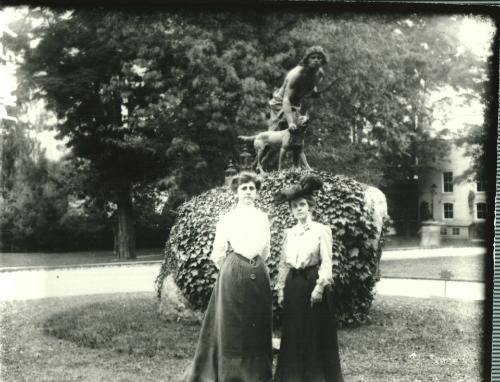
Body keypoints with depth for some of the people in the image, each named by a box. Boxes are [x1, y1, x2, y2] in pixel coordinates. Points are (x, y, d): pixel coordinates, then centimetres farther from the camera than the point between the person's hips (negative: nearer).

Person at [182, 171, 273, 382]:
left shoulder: (263, 218, 9)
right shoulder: (226, 218, 1)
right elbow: (217, 254, 5)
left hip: (259, 275, 3)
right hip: (232, 275, -3)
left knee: (258, 326, 6)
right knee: (232, 325, 1)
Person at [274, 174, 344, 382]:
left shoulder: (322, 230, -3)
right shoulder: (289, 233, 10)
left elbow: (326, 262, -8)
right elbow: (283, 264, 13)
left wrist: (320, 287, -16)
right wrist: (281, 289, 8)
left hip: (313, 282, -4)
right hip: (293, 285, 5)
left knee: (316, 333, 0)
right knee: (294, 334, 8)